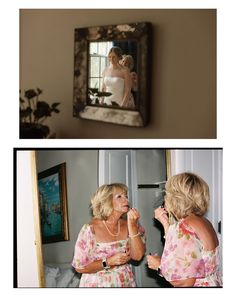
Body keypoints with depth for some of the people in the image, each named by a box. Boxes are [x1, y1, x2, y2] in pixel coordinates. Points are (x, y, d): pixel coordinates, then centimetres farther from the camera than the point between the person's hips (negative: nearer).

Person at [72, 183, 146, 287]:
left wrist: (133, 225, -19)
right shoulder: (90, 229, -15)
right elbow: (80, 267, -13)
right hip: (98, 284, -4)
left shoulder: (128, 225, -4)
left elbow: (137, 256, -13)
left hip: (126, 283, 4)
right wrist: (108, 262, -24)